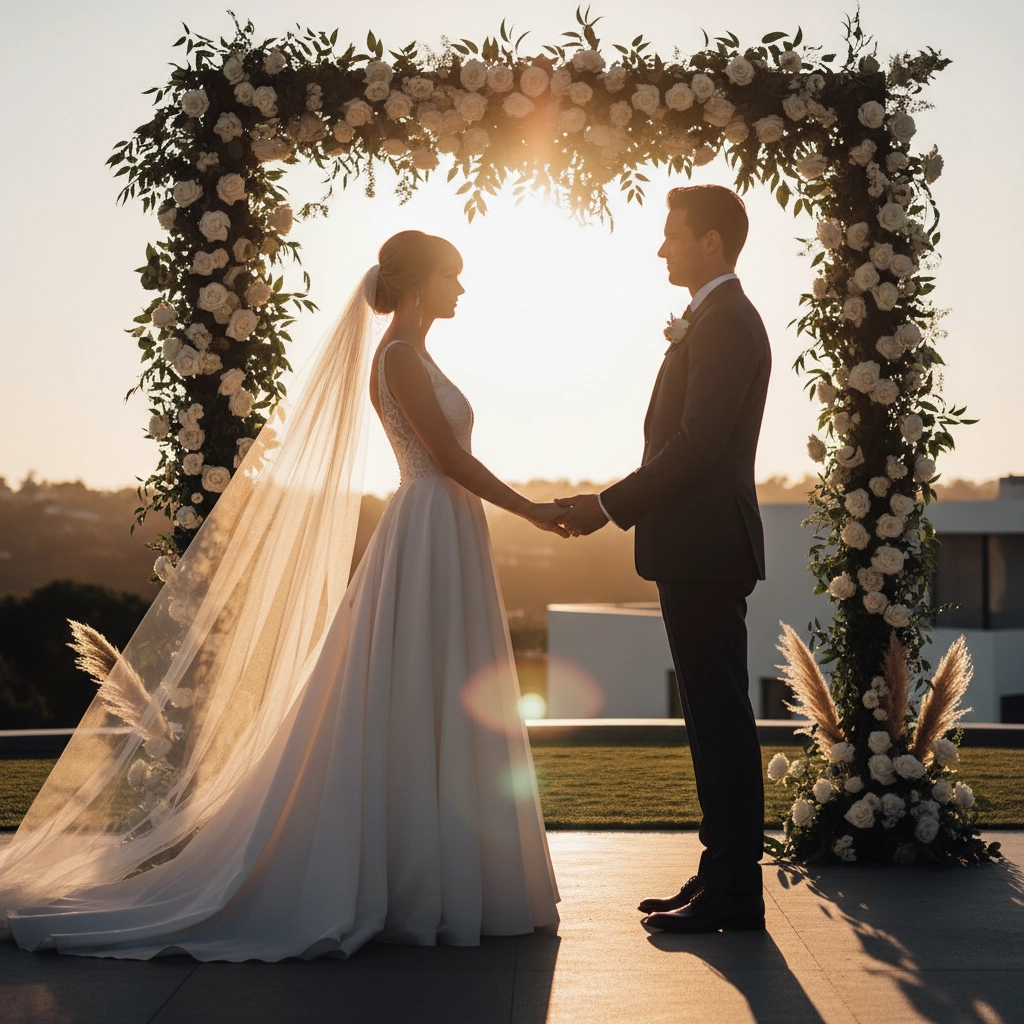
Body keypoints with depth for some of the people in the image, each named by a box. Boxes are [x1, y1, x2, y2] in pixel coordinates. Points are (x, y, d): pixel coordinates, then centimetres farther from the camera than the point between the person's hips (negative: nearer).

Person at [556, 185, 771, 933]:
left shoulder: (725, 323, -13)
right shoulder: (716, 320, 20)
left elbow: (697, 445, -20)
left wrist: (610, 504, -14)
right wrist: (621, 506, 14)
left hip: (707, 551, -11)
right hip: (697, 550, 11)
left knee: (721, 717, -6)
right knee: (714, 717, 13)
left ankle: (735, 894, 1)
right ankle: (723, 877, 20)